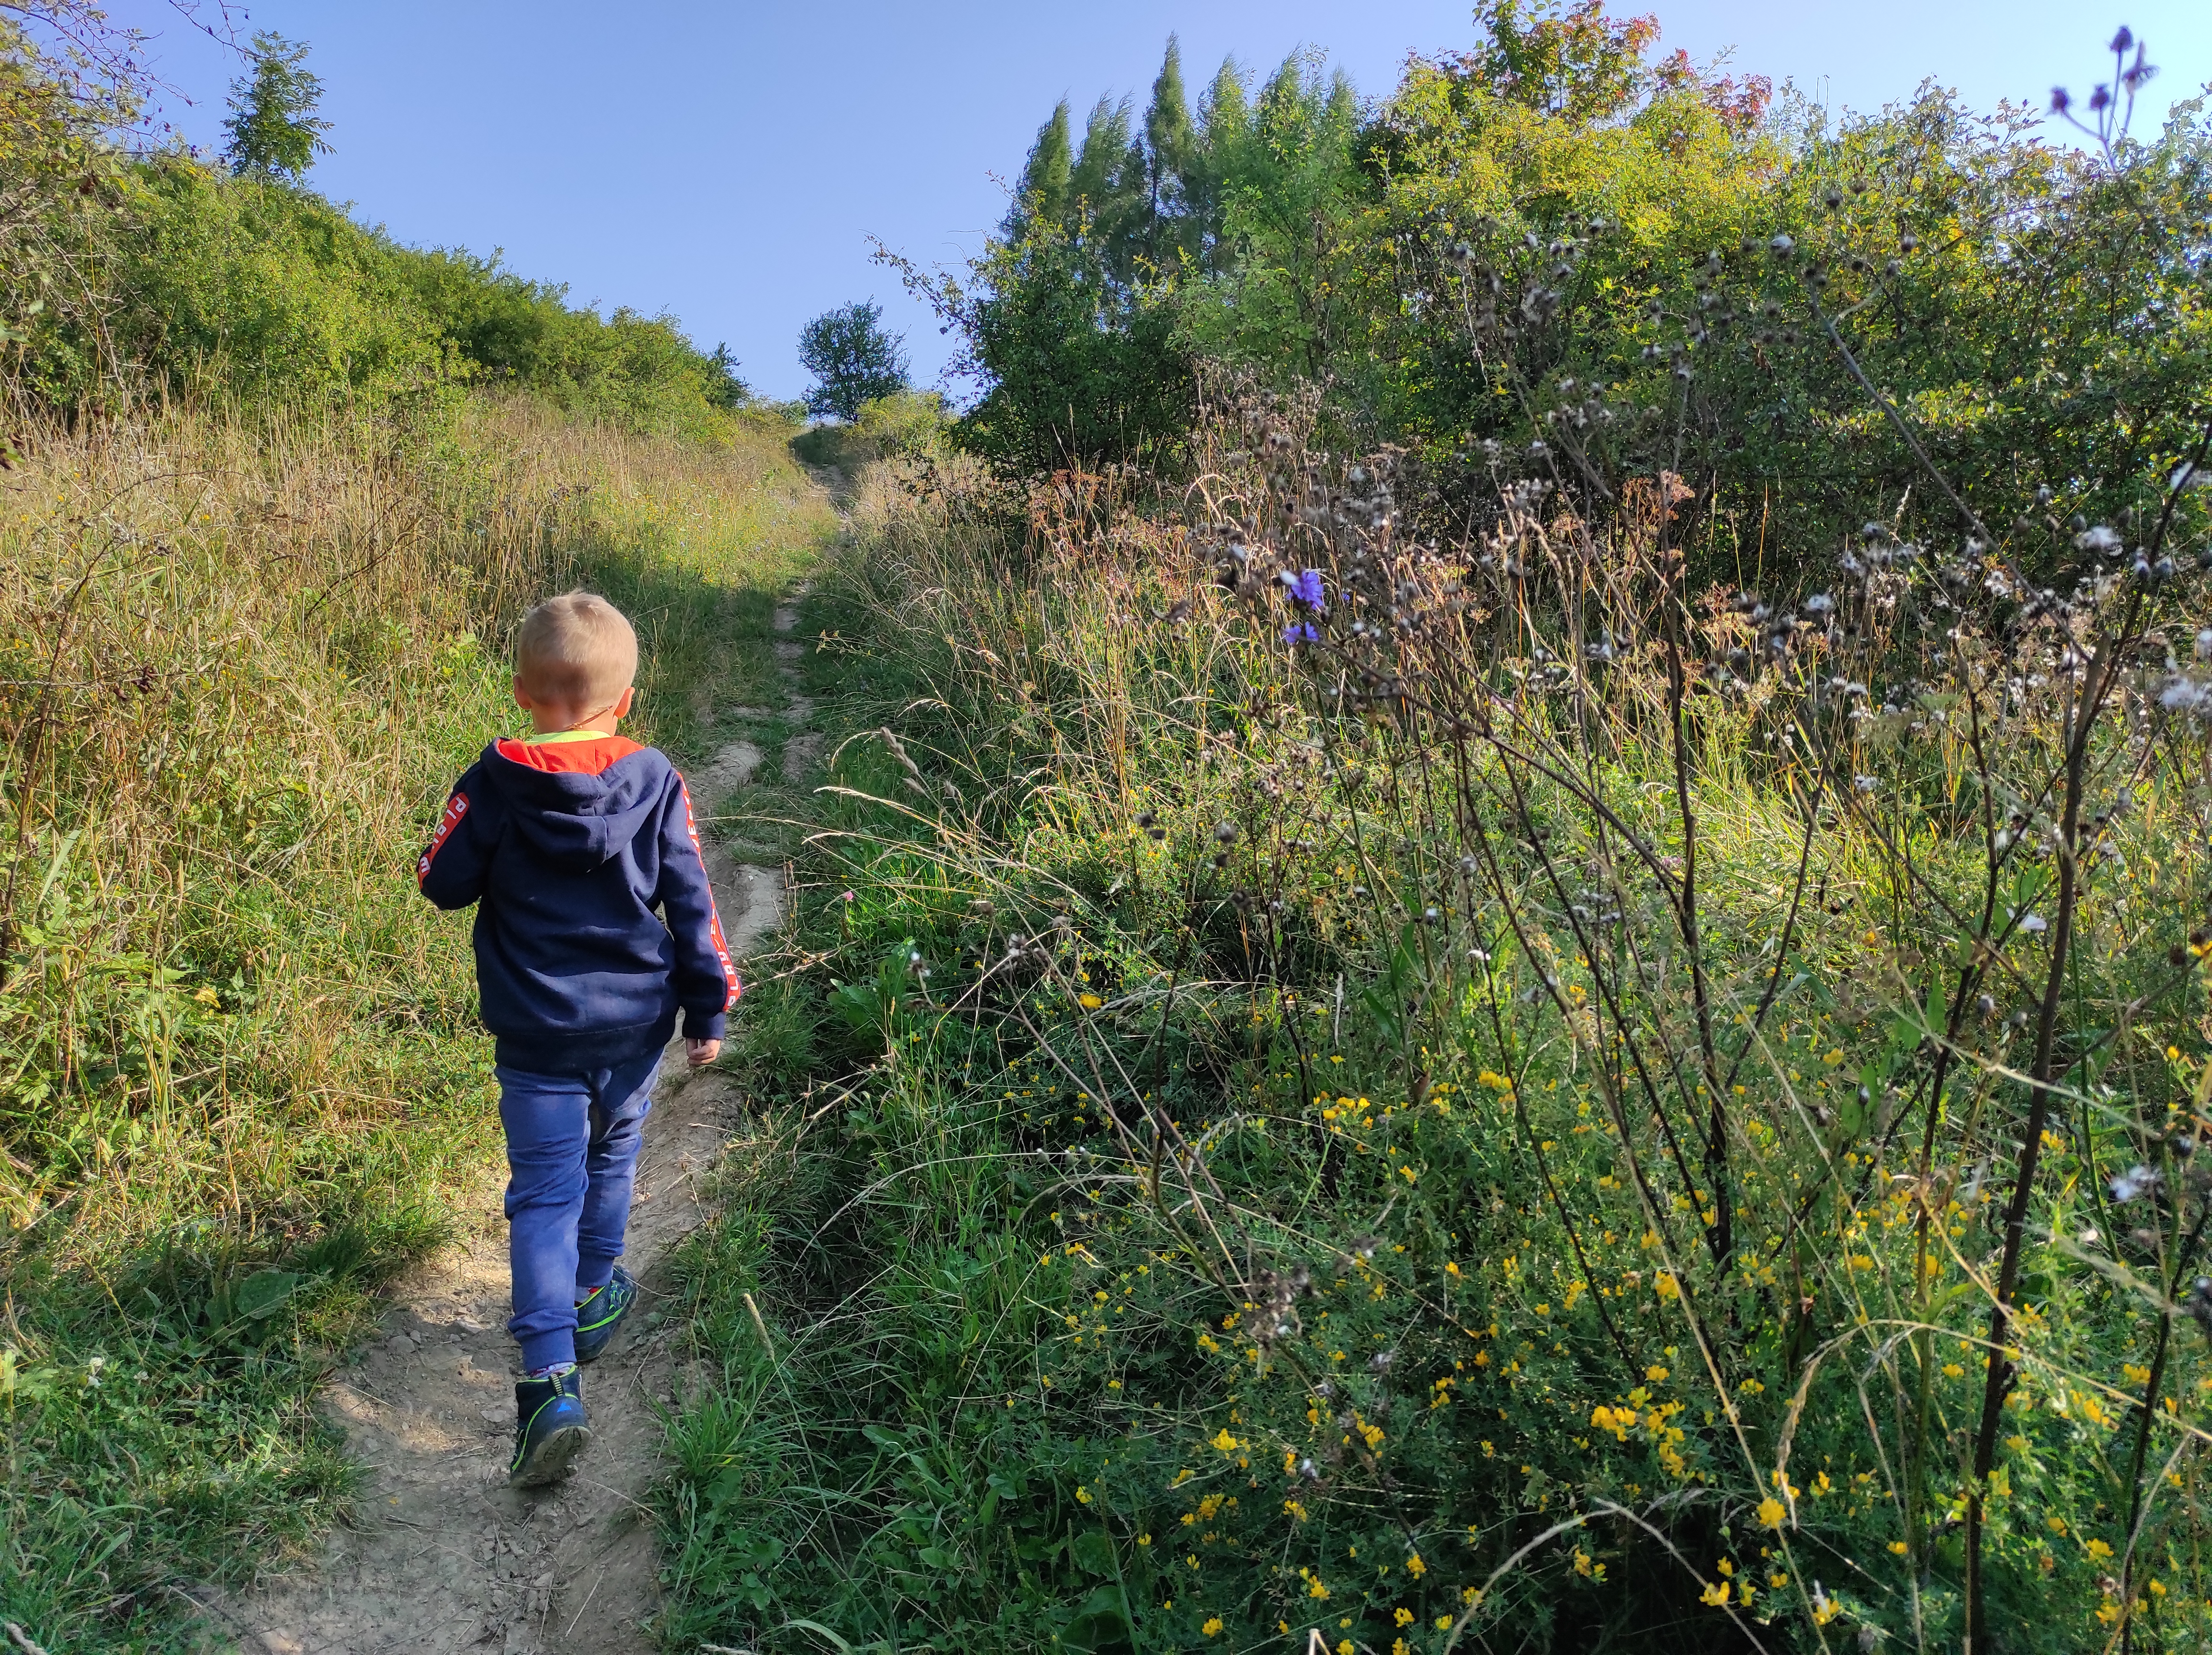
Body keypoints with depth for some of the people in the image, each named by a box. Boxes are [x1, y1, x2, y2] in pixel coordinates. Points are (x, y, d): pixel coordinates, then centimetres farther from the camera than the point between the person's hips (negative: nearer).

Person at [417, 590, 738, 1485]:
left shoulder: (494, 785, -11)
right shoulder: (655, 782, -8)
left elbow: (442, 882, -1)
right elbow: (691, 903, -4)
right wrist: (709, 1009, 5)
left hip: (536, 1039, -2)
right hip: (635, 1025, 2)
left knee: (544, 1194, 1)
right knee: (610, 1158, 25)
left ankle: (549, 1377, -10)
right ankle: (590, 1298, 43)